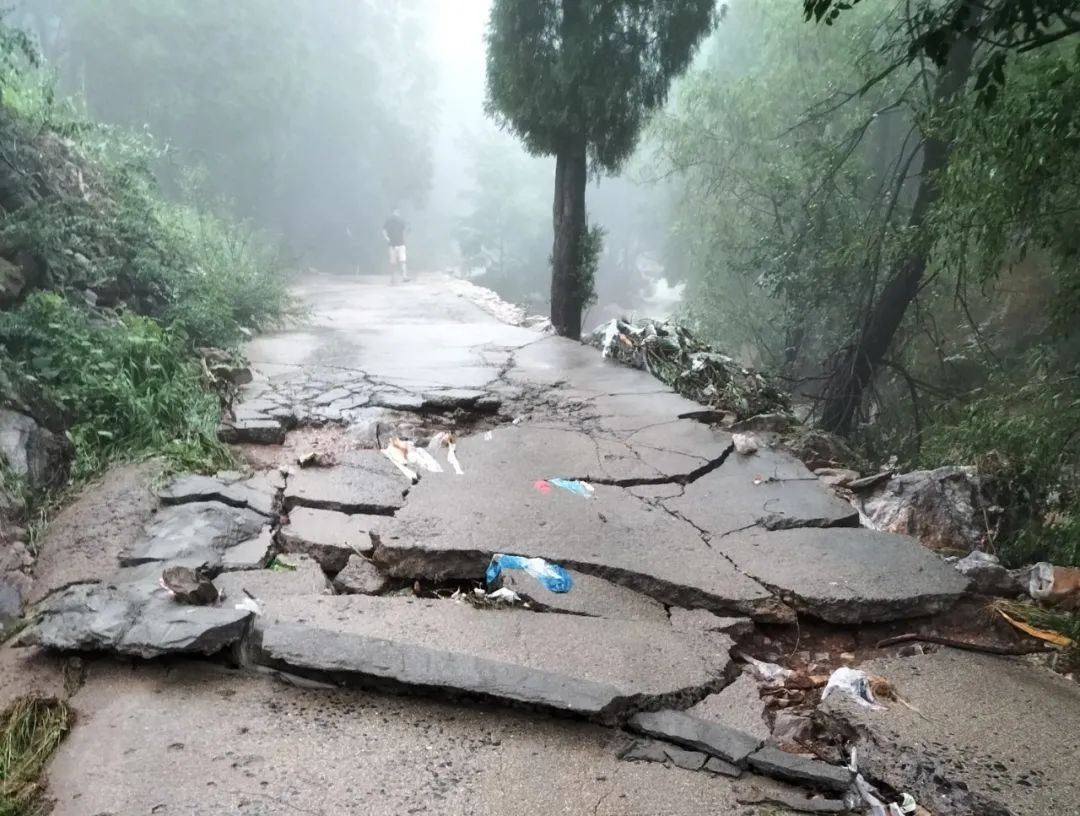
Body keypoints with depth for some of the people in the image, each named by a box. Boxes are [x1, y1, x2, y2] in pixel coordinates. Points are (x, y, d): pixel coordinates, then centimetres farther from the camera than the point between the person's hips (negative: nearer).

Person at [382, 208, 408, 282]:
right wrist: (387, 238, -20)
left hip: (401, 244, 2)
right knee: (393, 263, 3)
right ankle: (392, 278, 13)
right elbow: (384, 231, -4)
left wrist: (403, 241, 18)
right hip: (393, 245, -2)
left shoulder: (401, 222, 8)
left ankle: (404, 276, -20)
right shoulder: (389, 221, -3)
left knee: (402, 261, -12)